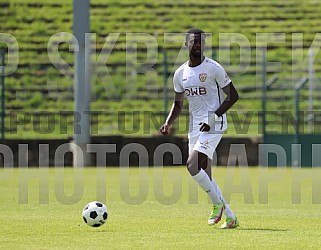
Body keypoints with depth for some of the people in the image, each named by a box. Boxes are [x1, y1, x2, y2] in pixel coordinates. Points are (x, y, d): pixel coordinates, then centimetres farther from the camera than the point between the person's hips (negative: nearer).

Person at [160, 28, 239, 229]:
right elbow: (178, 104, 21)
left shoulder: (213, 68, -7)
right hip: (195, 127, 7)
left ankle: (218, 203, -4)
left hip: (213, 125, -7)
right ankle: (230, 217, 13)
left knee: (192, 165, -21)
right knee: (204, 176, 4)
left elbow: (233, 96, -6)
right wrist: (168, 123, 3)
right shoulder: (180, 73, 11)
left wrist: (214, 117, -16)